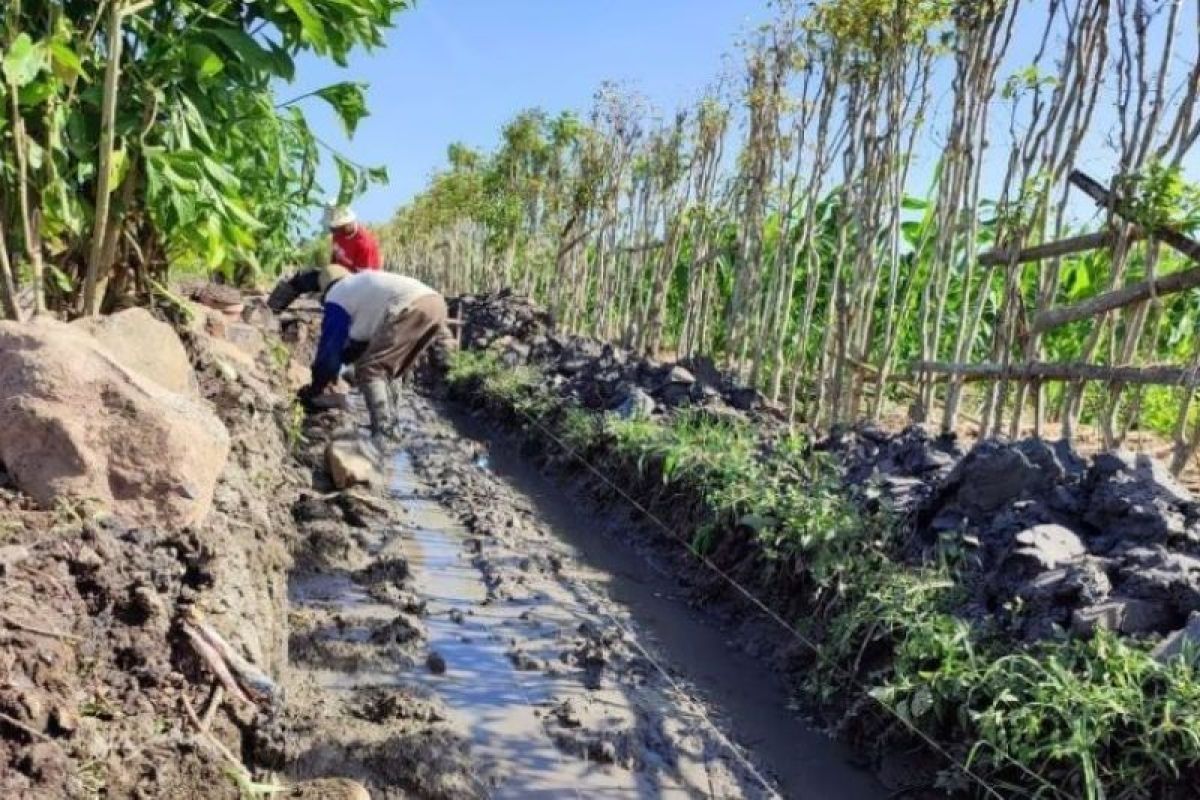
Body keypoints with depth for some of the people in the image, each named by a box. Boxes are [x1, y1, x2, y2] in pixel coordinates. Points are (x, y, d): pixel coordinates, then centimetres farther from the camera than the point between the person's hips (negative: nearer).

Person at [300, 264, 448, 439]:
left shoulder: (336, 297, 15)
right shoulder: (364, 285, 38)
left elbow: (330, 344, 14)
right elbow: (362, 339, 43)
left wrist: (315, 388, 23)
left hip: (412, 309, -9)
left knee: (368, 370, -1)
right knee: (380, 370, 21)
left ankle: (382, 434, -12)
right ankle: (389, 427, 18)